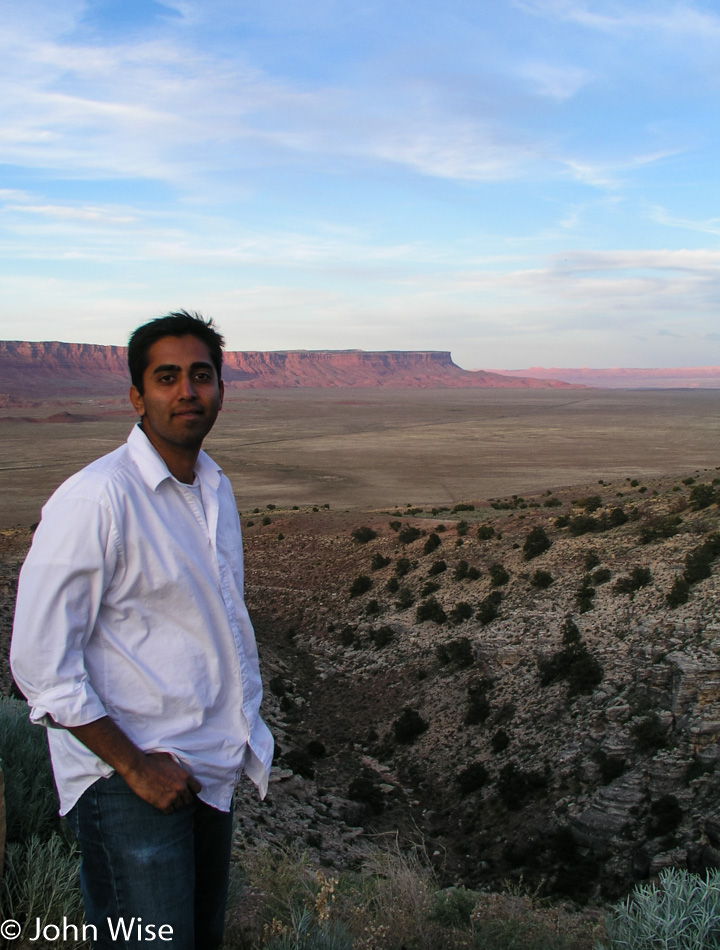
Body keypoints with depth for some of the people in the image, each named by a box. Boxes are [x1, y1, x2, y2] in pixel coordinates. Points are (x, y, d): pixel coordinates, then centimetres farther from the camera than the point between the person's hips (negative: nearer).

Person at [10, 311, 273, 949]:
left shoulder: (215, 488, 7)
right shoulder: (94, 500, -19)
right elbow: (41, 665, -19)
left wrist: (243, 728, 13)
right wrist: (134, 765, -16)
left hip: (214, 769, 8)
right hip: (128, 778, -8)